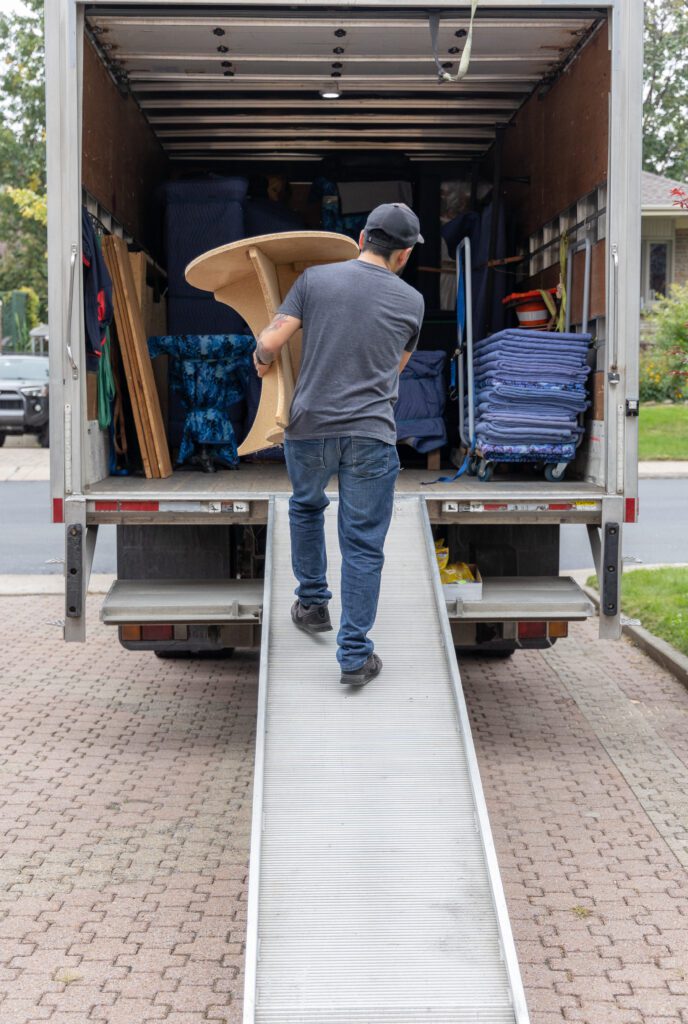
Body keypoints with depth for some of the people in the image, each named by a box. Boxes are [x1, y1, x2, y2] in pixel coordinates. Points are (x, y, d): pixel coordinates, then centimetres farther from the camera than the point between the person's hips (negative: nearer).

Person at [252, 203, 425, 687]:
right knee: (363, 545, 4)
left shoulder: (315, 278, 0)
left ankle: (313, 604, 37)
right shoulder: (411, 301, 3)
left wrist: (263, 362, 17)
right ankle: (355, 655, 4)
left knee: (307, 507, 29)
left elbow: (270, 342, -5)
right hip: (372, 436, -1)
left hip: (309, 428, 1)